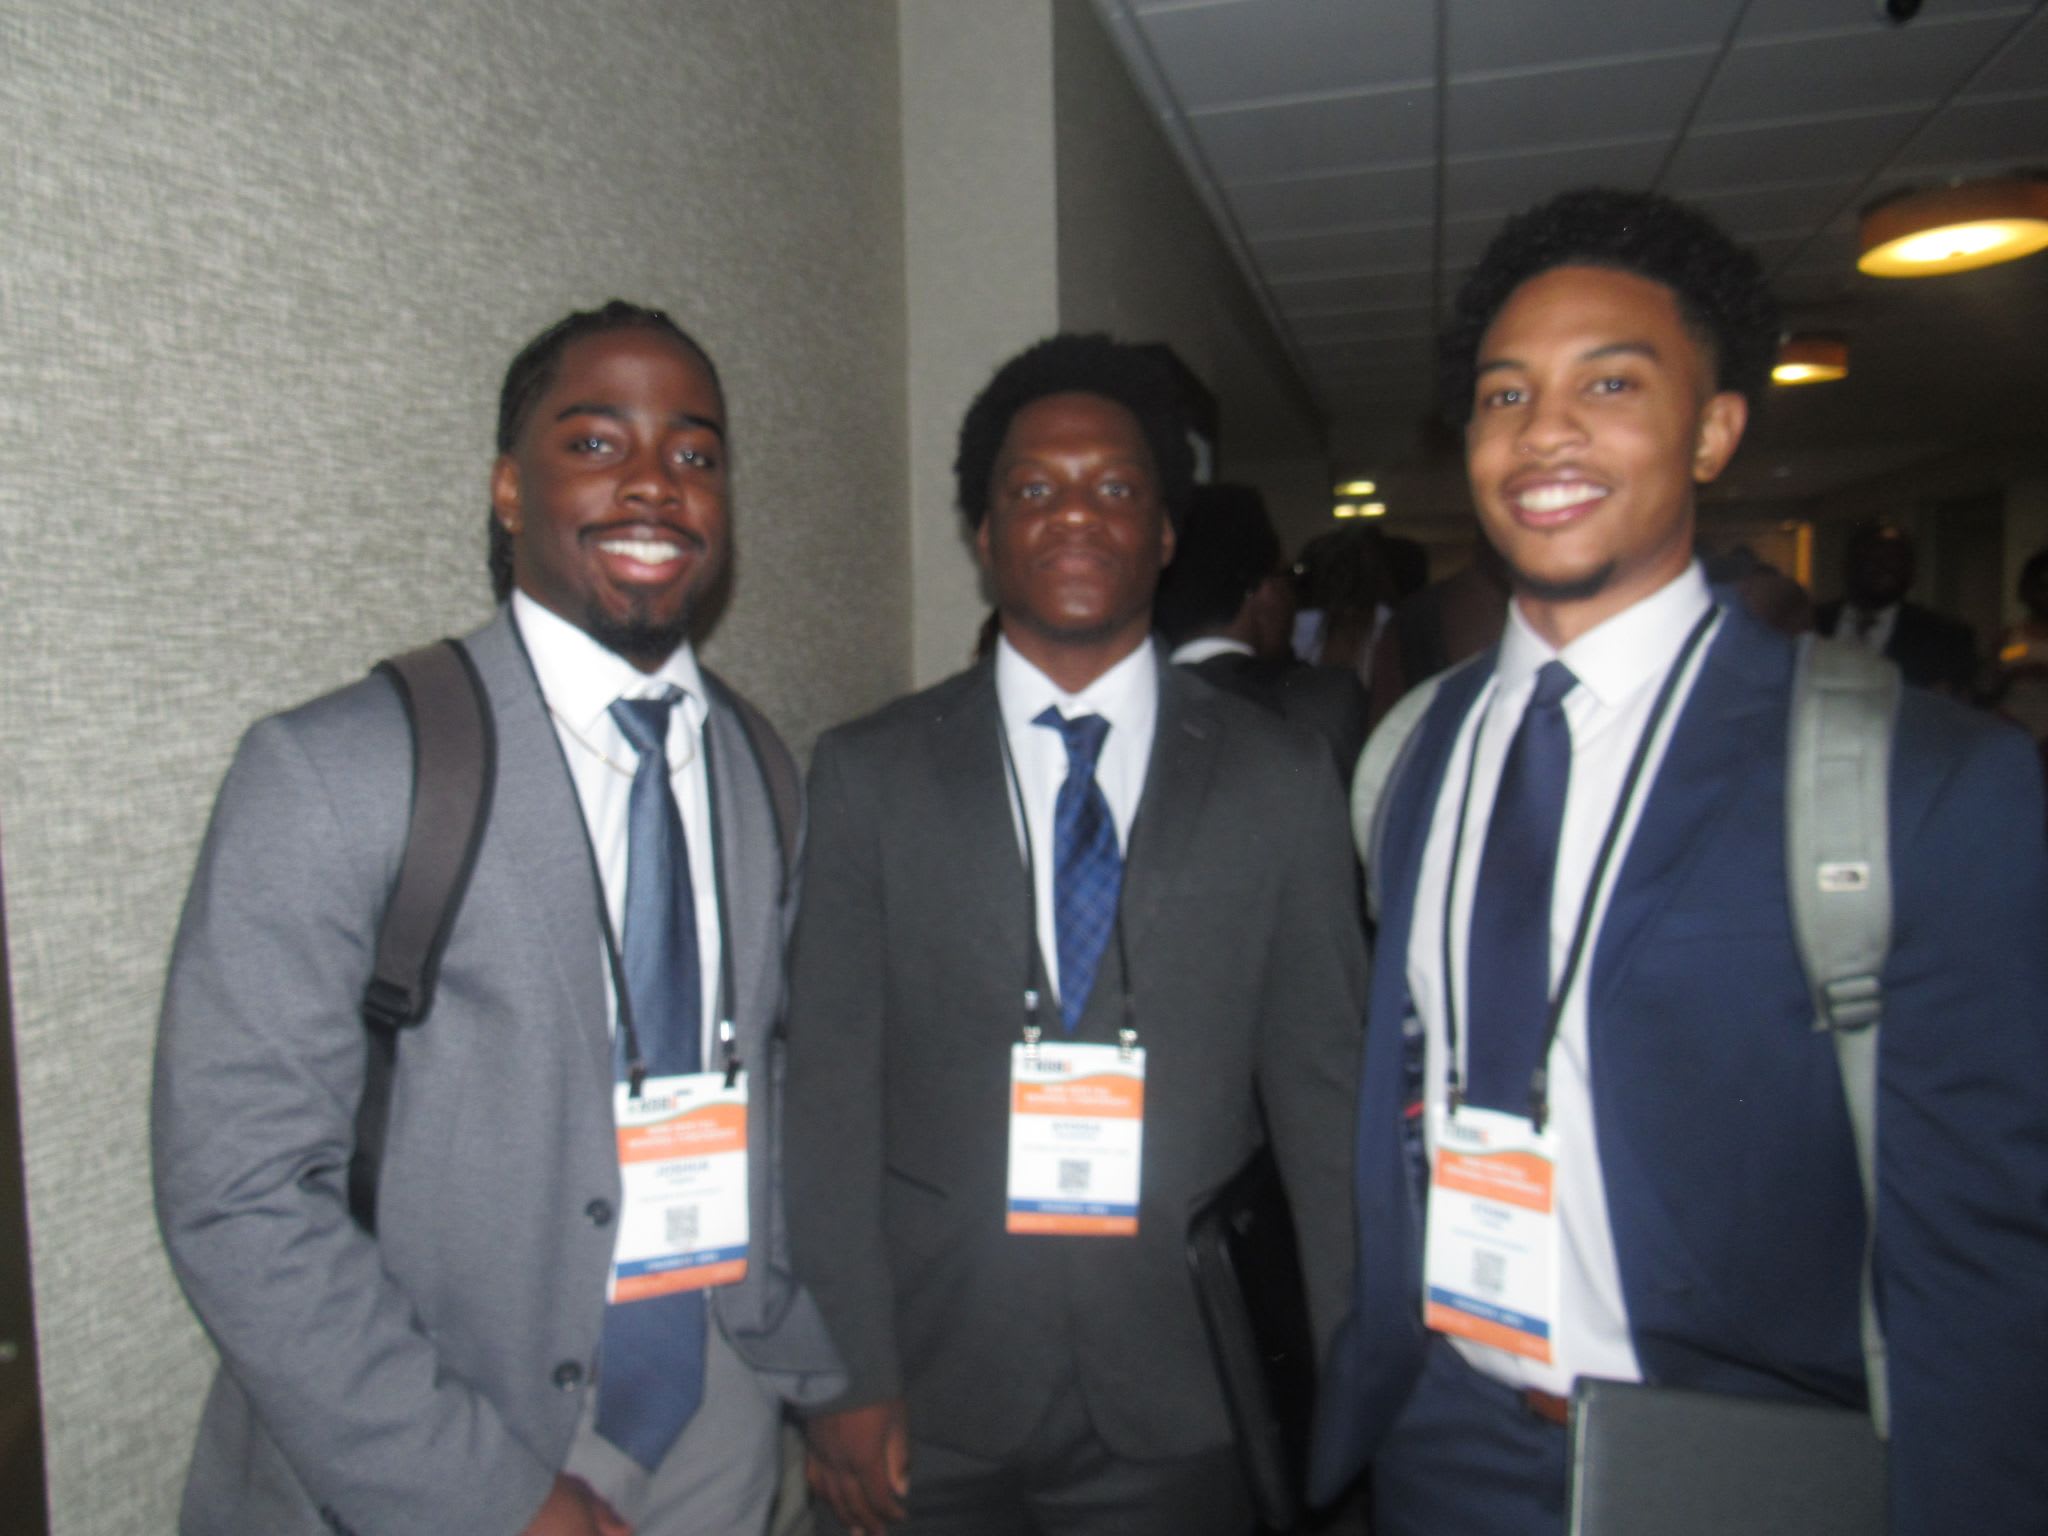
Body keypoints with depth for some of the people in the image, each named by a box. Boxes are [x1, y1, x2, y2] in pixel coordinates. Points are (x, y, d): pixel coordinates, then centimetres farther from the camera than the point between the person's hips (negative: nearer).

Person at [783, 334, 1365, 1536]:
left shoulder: (1282, 779, 0)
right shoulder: (868, 773, -1)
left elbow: (1326, 1086, 1)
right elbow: (831, 1087, -3)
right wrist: (851, 1378, -6)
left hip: (1183, 1401, 1)